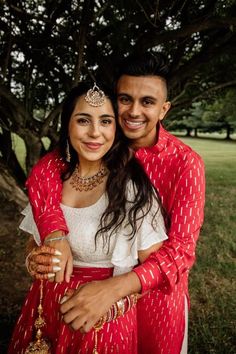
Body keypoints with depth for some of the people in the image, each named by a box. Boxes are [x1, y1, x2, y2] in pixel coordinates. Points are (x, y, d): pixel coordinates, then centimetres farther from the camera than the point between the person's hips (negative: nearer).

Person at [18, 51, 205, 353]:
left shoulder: (185, 162, -22)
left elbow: (182, 248, -28)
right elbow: (45, 169, -18)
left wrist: (115, 287, -42)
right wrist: (56, 234, -36)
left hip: (157, 287, -2)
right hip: (104, 280, 3)